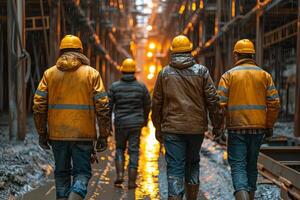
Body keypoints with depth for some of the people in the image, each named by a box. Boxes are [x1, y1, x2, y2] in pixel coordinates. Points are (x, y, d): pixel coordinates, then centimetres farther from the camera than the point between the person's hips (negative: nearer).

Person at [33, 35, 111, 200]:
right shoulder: (91, 73, 0)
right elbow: (102, 107, -5)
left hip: (57, 134, 2)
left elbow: (39, 106, 1)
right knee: (82, 173, 6)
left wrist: (42, 133, 8)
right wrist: (103, 135, 0)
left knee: (61, 173, 16)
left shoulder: (49, 73, 5)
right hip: (83, 134, -2)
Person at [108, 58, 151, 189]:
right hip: (136, 124, 0)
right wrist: (145, 119, 26)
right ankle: (131, 181, 3)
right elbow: (147, 105, 8)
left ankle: (119, 174, 2)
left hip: (120, 124, 0)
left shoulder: (114, 87, -3)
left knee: (120, 149, 18)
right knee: (134, 151, 4)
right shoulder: (141, 87, -1)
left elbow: (109, 106, -3)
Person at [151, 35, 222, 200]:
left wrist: (158, 127, 16)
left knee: (175, 168, -1)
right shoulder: (201, 71, 1)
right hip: (197, 127, 1)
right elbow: (212, 99, -3)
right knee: (193, 164, 19)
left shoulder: (164, 73, 3)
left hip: (172, 128, -1)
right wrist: (216, 124, 6)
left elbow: (156, 103, 6)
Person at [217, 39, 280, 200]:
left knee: (238, 166, -3)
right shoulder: (264, 75, 6)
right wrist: (269, 126, 12)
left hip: (236, 128, -3)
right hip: (258, 128, 3)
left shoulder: (228, 75, -2)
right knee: (251, 165, 17)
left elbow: (220, 103, -8)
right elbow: (274, 103, 2)